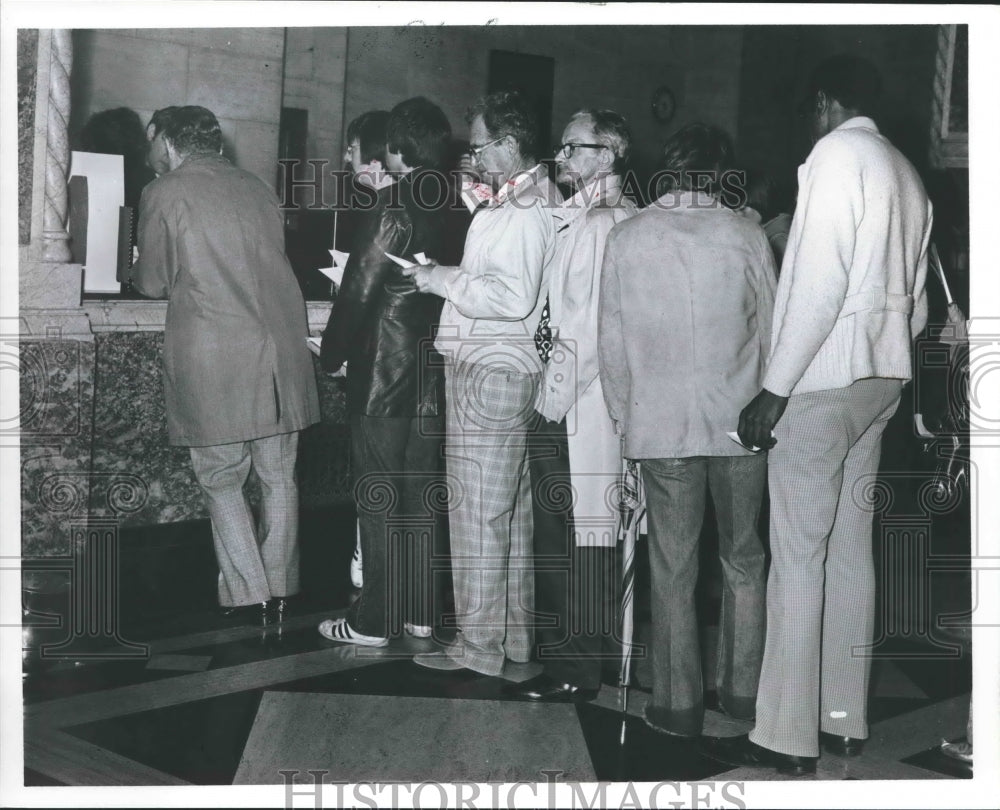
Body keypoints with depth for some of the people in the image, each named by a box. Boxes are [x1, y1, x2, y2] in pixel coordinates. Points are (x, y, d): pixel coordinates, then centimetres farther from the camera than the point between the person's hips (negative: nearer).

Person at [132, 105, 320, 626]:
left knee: (222, 482, 7)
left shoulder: (164, 193, -2)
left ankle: (248, 595, 5)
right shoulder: (258, 190, 11)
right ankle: (280, 589, 18)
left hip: (211, 360, -4)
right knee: (279, 478, 12)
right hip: (279, 352, 4)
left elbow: (154, 282, 5)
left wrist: (139, 272, 28)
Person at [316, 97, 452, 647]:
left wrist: (331, 354, -2)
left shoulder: (393, 206, -14)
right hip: (432, 375, 7)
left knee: (378, 497, 0)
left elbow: (360, 288, -14)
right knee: (421, 494, 13)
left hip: (383, 373, -7)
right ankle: (421, 611, 21)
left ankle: (372, 621, 5)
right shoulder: (448, 208, 5)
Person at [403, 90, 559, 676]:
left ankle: (479, 645, 2)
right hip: (508, 368, 10)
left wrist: (443, 279, -14)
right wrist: (448, 277, 9)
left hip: (490, 371, -10)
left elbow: (513, 297, -24)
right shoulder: (535, 199, 16)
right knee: (512, 507, 14)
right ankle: (516, 634, 22)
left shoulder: (522, 211, -15)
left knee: (478, 511, -5)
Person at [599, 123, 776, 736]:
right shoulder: (746, 235, -2)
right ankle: (743, 690, 21)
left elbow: (614, 341, 4)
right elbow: (772, 333, 3)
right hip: (740, 420, 0)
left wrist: (624, 414, 15)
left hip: (661, 425, 0)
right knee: (743, 560, 14)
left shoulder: (626, 239, 1)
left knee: (673, 569, 6)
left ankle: (679, 704, 12)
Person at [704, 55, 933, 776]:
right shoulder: (908, 174, 17)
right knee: (850, 547, 11)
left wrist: (775, 389, -18)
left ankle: (787, 737, -1)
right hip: (882, 379, 9)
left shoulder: (837, 152, -9)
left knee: (799, 554, -5)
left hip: (823, 380, -9)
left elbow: (820, 281, -18)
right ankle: (845, 720, 18)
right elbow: (917, 301, 19)